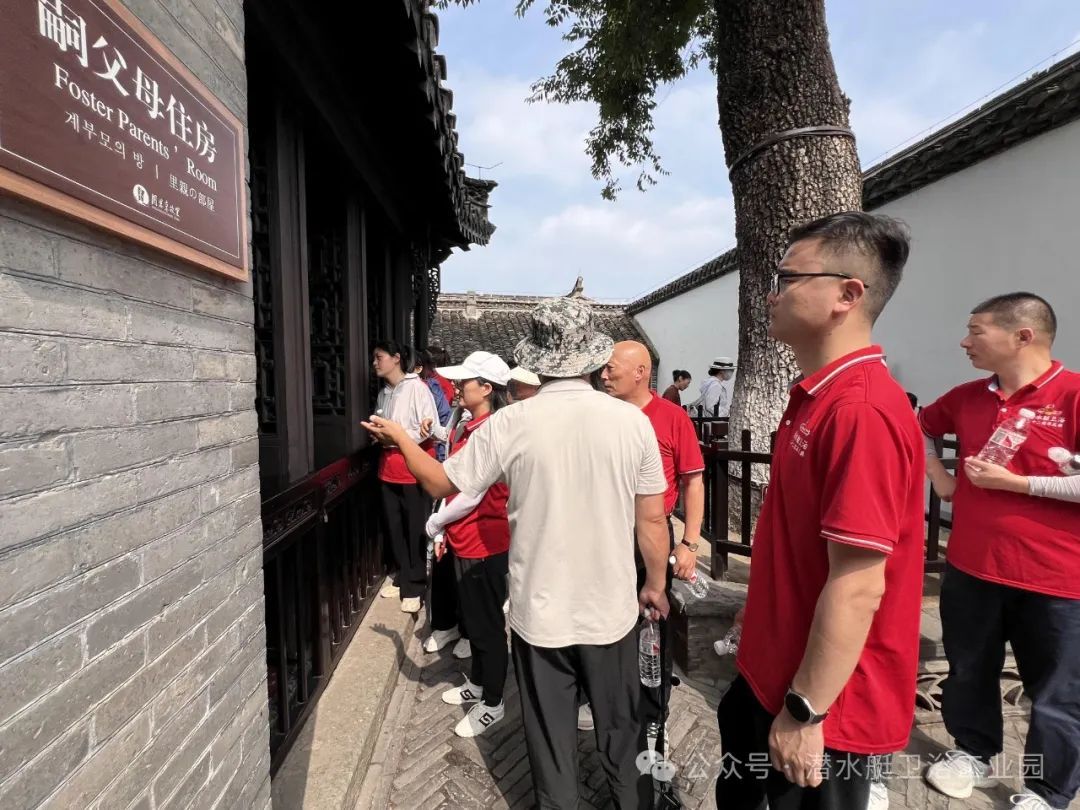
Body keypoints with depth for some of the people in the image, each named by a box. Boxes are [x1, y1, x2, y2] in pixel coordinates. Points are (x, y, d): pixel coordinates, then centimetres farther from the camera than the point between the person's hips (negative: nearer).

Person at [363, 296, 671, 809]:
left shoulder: (511, 423, -15)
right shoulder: (631, 420, -12)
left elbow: (443, 483, -2)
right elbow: (652, 520, -5)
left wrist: (399, 438, 15)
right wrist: (655, 585, 11)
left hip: (539, 611, -1)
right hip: (612, 608, 2)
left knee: (550, 734, 20)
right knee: (619, 726, 24)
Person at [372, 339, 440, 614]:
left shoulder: (417, 388, -10)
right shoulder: (383, 393, 11)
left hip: (415, 472, -7)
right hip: (389, 471, 7)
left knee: (416, 531, 3)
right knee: (395, 529, 13)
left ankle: (415, 585, 15)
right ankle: (403, 578, 28)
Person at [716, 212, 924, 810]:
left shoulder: (861, 411, -27)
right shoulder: (818, 397, 5)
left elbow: (858, 586, -28)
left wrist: (805, 711, -19)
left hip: (822, 706, -9)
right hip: (773, 675, 9)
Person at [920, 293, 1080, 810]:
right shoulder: (967, 397, 3)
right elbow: (919, 427, 22)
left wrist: (1015, 482, -19)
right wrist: (938, 477, 10)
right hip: (970, 568, 6)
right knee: (969, 673, 21)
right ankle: (974, 753, 43)